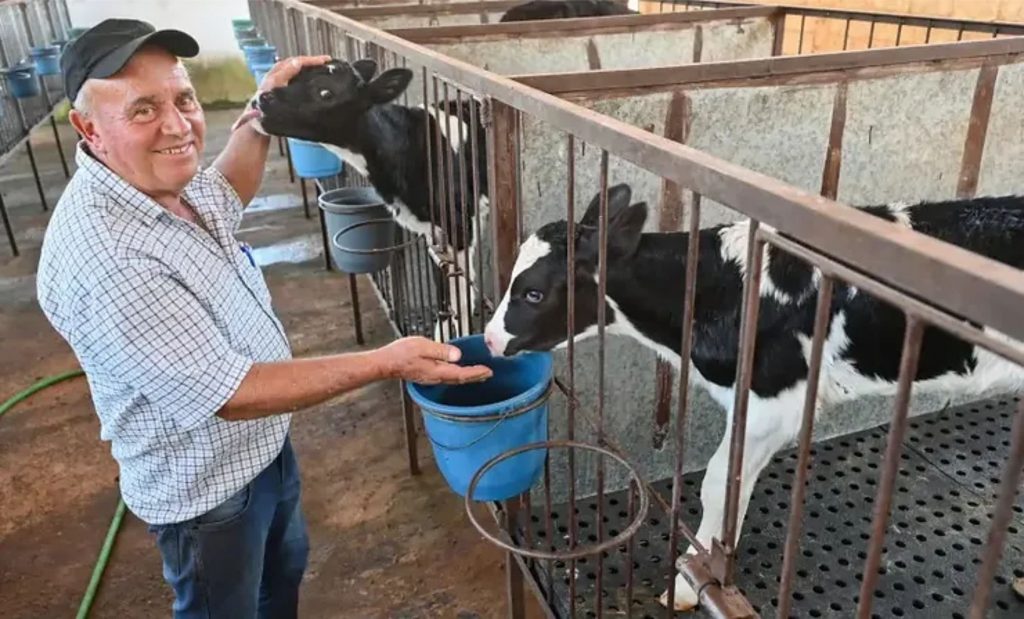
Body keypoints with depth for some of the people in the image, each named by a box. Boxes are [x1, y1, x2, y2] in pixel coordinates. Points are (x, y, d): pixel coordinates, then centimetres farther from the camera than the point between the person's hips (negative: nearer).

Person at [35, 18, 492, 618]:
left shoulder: (163, 182, -8)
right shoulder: (105, 260, -35)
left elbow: (225, 196, 17)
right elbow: (228, 394, -32)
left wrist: (260, 117, 2)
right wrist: (386, 363, -31)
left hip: (266, 444, 8)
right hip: (205, 486, -8)